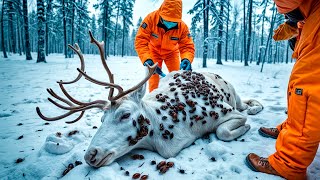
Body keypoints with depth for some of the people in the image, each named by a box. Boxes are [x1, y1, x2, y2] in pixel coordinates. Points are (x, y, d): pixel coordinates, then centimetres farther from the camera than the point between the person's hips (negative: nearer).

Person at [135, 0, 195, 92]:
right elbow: (140, 41, -35)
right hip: (154, 50, -1)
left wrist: (186, 59, -49)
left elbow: (187, 46, -26)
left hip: (171, 52, 1)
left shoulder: (182, 27, -29)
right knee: (154, 74, -2)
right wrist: (147, 59, -51)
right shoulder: (151, 19, -33)